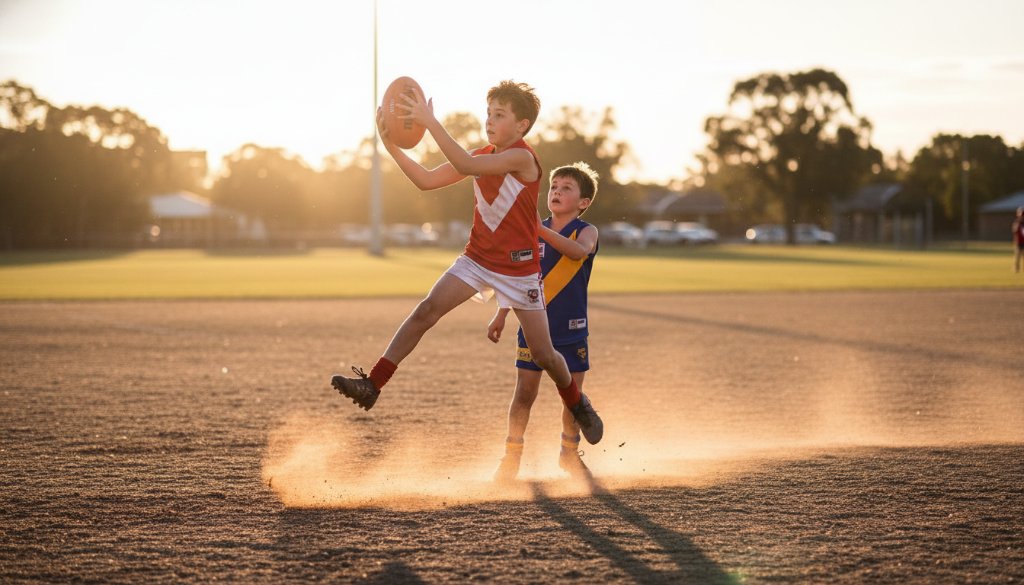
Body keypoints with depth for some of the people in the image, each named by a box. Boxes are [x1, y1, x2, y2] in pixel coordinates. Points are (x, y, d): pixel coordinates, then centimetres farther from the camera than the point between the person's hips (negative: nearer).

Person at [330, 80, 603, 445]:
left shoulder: (522, 158, -19)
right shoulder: (482, 157, 3)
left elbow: (466, 165, -33)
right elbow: (426, 181, -1)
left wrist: (430, 122, -37)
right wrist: (390, 144, -13)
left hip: (519, 268, -5)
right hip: (477, 260, 5)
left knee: (543, 354, 2)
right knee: (427, 309, -16)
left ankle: (577, 404, 31)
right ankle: (372, 385, -18)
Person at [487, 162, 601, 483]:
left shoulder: (586, 231, -5)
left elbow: (578, 251, -29)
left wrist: (541, 230, -40)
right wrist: (501, 315, 9)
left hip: (571, 330, -1)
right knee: (524, 393, -1)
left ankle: (570, 453, 25)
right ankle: (512, 456, 10)